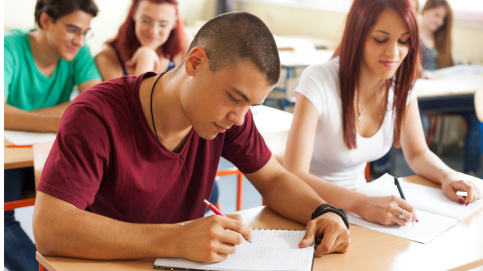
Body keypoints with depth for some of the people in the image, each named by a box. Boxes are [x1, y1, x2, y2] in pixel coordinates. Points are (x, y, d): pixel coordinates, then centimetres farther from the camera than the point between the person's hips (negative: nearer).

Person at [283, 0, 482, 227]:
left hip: (356, 196, 6)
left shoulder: (401, 84, -4)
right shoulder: (318, 82, -23)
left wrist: (448, 175, -14)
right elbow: (293, 175, -31)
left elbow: (418, 153, 8)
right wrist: (363, 204, -44)